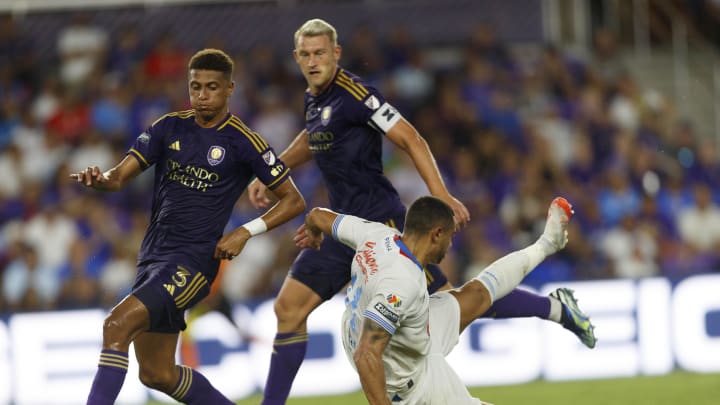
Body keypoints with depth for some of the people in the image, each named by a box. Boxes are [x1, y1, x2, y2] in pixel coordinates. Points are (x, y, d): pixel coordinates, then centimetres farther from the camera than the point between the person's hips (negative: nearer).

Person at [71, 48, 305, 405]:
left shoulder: (243, 142, -6)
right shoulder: (170, 127, 8)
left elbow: (293, 201, -1)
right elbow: (120, 176, 6)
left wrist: (246, 232, -14)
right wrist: (98, 179, -18)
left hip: (191, 261, -7)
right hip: (152, 256, 7)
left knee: (117, 325, -25)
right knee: (157, 374, 10)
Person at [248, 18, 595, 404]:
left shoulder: (353, 93, -16)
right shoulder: (313, 97, 11)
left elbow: (410, 139, -18)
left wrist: (441, 195, -25)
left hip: (380, 221, -8)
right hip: (342, 224, 8)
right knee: (289, 307, 2)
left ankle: (556, 308, 7)